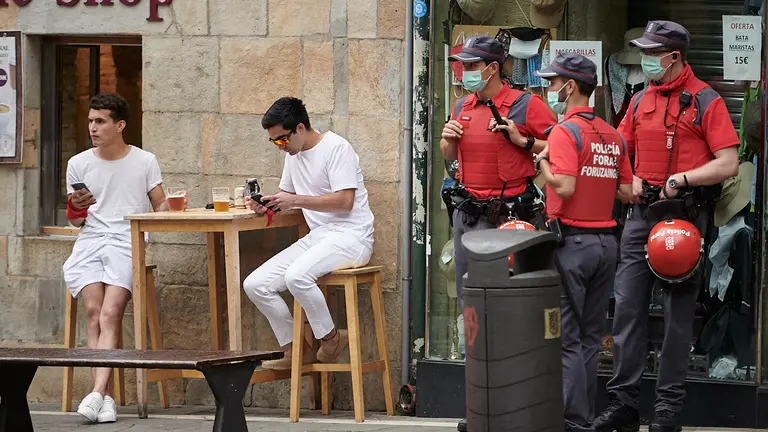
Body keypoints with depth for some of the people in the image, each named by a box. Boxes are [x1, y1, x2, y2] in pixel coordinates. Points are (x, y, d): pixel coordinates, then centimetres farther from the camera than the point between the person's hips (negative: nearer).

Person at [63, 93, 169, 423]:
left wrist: (165, 210, -10)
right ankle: (106, 397, -27)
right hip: (90, 240, 2)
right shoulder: (78, 164, 16)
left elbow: (160, 207, 13)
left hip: (129, 241, -2)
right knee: (93, 311, -22)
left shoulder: (144, 162, 10)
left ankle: (98, 392, -34)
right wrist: (76, 208, -2)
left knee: (111, 313, -23)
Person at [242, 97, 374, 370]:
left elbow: (345, 201, -20)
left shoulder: (337, 148, -12)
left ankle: (331, 338, -12)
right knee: (255, 285, -5)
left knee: (296, 276, -35)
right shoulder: (294, 154, 15)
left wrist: (295, 200, -20)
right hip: (317, 236, 9)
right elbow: (287, 195, 25)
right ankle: (294, 350, 5)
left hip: (350, 235, -9)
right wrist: (265, 206, 2)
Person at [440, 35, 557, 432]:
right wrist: (448, 141, 5)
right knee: (468, 295, 9)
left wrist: (522, 141, -17)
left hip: (508, 212, -7)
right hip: (467, 211, 7)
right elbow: (451, 157, 26)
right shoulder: (463, 107, 13)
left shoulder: (525, 105, -7)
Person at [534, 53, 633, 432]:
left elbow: (565, 186, -24)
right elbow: (627, 192, 11)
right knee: (591, 336, 14)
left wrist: (542, 162, -7)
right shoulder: (613, 135, 10)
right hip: (607, 242, 7)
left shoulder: (565, 131, -12)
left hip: (572, 242, -7)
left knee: (567, 337, -4)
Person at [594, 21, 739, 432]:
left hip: (685, 212, -5)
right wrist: (629, 180, 1)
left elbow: (728, 164, -11)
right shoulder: (641, 100, 11)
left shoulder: (706, 101, -5)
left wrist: (683, 178, -19)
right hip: (642, 212, 5)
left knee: (678, 312, 2)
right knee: (628, 306, 1)